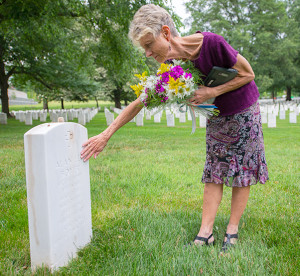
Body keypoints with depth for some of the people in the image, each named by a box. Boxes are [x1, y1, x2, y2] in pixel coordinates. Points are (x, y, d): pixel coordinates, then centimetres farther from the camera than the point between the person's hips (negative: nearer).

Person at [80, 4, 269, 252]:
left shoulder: (211, 43, -30)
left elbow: (248, 74, -17)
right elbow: (139, 102, -8)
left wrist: (212, 91, -27)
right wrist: (106, 135, -10)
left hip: (244, 111, -4)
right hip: (217, 117, 4)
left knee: (241, 170, 1)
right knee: (214, 173, 3)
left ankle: (232, 230, 11)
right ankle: (205, 232, 6)